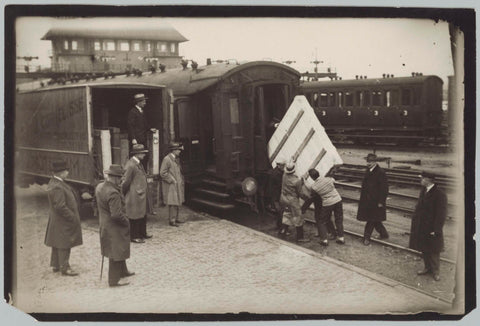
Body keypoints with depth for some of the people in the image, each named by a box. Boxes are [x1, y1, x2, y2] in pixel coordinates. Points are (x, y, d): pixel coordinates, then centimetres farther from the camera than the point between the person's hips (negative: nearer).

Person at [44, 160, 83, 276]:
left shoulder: (54, 182, 7)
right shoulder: (57, 187, -26)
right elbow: (60, 207, -28)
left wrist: (73, 216, 16)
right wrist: (73, 218, -20)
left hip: (57, 221, 11)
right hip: (62, 222, -11)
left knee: (57, 244, 19)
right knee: (64, 245, -1)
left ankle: (56, 265, 30)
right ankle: (64, 267, 8)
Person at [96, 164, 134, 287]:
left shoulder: (99, 187, -1)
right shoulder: (113, 193, -30)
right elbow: (116, 214, -30)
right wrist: (126, 222, -15)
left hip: (104, 224, 10)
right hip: (114, 227, -10)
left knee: (119, 250, 25)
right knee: (116, 253, 4)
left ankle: (123, 271, 41)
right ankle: (114, 280, 15)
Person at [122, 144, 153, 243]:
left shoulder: (139, 163, 10)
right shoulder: (130, 165, -21)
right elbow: (126, 181, -17)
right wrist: (123, 194, -8)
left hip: (142, 195, 10)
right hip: (134, 196, -10)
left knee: (143, 215, 18)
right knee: (135, 217, 2)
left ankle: (142, 233, 32)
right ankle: (134, 236, 13)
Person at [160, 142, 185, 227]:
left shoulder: (176, 158, 13)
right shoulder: (167, 159, -15)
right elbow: (163, 173, -18)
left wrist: (181, 180, 13)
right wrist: (172, 180, -16)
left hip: (178, 185, 9)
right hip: (171, 185, -9)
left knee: (178, 202, 12)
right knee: (173, 203, -7)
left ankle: (176, 218, 22)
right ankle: (172, 220, -1)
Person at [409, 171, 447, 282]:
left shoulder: (439, 194, -21)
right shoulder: (423, 190, 3)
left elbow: (441, 214, -18)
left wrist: (436, 230, -18)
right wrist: (414, 221, 10)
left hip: (431, 229, -7)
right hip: (421, 227, 7)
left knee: (433, 252, 8)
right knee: (424, 249, 18)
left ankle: (436, 271, 24)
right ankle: (428, 268, 35)